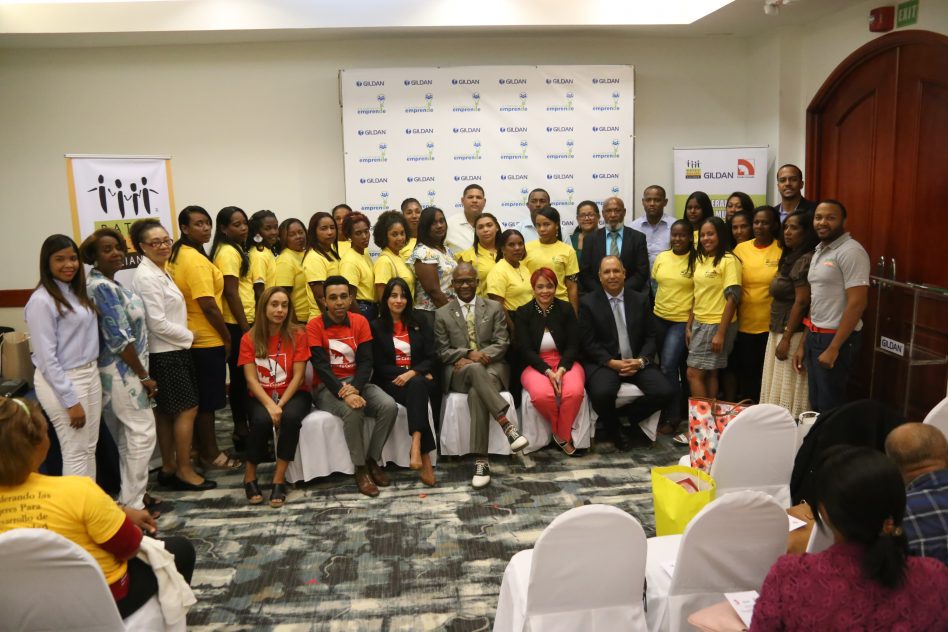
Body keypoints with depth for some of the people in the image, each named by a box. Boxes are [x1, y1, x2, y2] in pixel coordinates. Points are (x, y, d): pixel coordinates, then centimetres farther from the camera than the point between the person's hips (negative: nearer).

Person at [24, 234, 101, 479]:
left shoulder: (77, 293, 8)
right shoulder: (41, 301, -16)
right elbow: (47, 359, -18)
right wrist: (71, 400, -17)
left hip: (90, 374, 8)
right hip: (61, 381, -8)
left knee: (89, 450, 14)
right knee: (76, 453, 0)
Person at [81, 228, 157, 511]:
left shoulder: (107, 283, 11)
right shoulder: (102, 287, -19)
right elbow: (119, 339, -22)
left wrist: (141, 373, 17)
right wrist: (144, 376, -16)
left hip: (122, 369, 10)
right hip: (122, 371, -10)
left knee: (128, 435, 15)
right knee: (143, 432, -4)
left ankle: (131, 495, 25)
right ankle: (132, 504, 4)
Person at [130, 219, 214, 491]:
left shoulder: (161, 272, 13)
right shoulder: (147, 276, -17)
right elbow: (158, 323, -21)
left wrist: (184, 336, 7)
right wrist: (188, 336, -9)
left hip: (171, 351, 10)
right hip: (165, 354, -10)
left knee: (166, 412, 15)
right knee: (188, 409, -4)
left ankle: (168, 468, 25)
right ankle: (184, 471, 7)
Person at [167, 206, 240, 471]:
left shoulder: (177, 255, 10)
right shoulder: (197, 260, -19)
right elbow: (208, 306, -23)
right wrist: (227, 338, -12)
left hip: (192, 339, 10)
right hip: (207, 340, -10)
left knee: (199, 399, 17)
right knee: (208, 400, 1)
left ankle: (203, 449, 29)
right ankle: (211, 454, 12)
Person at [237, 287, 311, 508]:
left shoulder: (298, 335, -5)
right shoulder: (249, 338, -2)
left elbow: (298, 376, -9)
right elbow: (251, 379, -8)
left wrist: (281, 404, -21)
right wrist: (270, 405, -24)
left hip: (293, 394, 0)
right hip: (261, 397, 0)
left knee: (291, 417, -34)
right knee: (262, 420, -32)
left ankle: (279, 479, -21)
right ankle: (250, 475, -8)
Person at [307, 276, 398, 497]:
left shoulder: (360, 322, 3)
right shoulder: (314, 326, -8)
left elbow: (366, 361, -3)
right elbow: (321, 366, -16)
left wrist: (354, 389, -21)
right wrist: (344, 393, -29)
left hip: (356, 382, 4)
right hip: (327, 386, -4)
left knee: (389, 406, -22)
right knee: (353, 411, -34)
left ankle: (372, 460, -4)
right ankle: (360, 469, -16)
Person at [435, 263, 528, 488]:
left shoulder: (494, 308, 11)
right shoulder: (442, 314, 10)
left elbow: (502, 343, 3)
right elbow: (442, 352, 5)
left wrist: (481, 356, -16)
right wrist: (468, 354, -13)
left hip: (492, 367, 1)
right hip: (460, 371, 0)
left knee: (477, 393, -36)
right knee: (475, 368, -39)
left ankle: (480, 460, -37)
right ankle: (507, 425, -45)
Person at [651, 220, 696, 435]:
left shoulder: (696, 260, -8)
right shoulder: (661, 257, 6)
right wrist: (649, 311, 11)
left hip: (682, 320, -5)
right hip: (659, 317, 5)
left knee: (668, 367, -10)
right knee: (666, 367, 13)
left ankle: (672, 417, 5)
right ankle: (664, 411, 27)